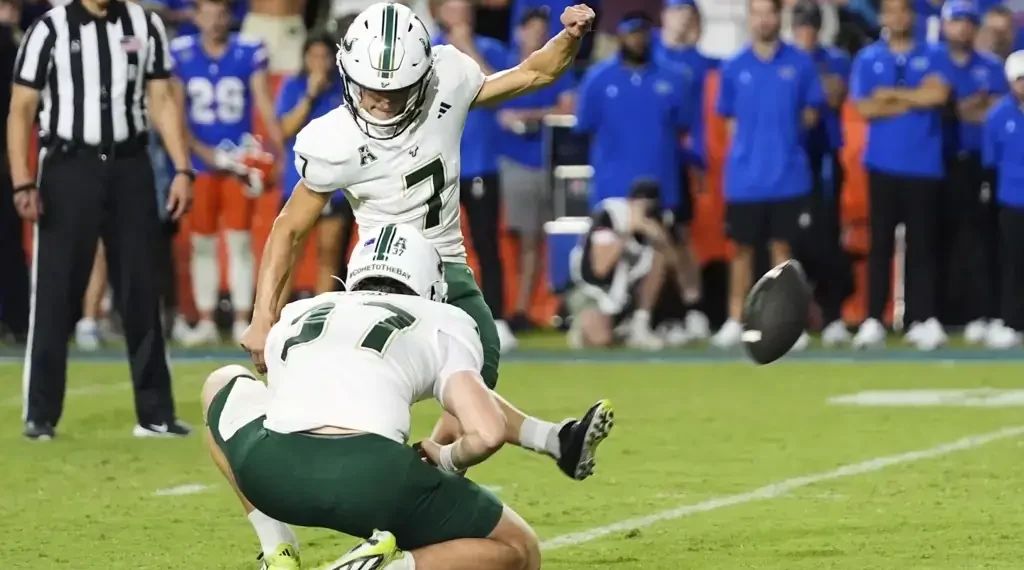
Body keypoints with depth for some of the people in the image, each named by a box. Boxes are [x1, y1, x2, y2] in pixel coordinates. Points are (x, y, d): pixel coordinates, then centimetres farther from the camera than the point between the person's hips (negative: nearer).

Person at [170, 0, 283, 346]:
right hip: (200, 160, 1)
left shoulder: (250, 52, -3)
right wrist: (201, 151, -11)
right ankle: (206, 322, 12)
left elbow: (264, 105, -4)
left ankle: (242, 322, 3)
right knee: (202, 243, 6)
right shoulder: (181, 54, -2)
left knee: (240, 240, -2)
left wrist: (279, 150, -15)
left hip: (240, 159, -1)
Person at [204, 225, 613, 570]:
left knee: (223, 384, 39)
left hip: (273, 471, 3)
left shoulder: (295, 315, 33)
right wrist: (447, 459, 28)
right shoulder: (440, 323, 22)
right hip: (369, 475, -3)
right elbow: (487, 434, 6)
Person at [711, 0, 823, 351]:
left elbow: (812, 113, 7)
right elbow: (729, 119, 12)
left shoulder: (800, 64, 1)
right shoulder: (734, 68, 4)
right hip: (745, 176, 1)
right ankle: (735, 323, 14)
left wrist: (798, 124, -8)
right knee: (743, 249, 7)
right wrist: (749, 143, 2)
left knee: (782, 247, 4)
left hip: (788, 174, -1)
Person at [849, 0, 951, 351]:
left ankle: (923, 320, 4)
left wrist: (891, 94, -6)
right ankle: (873, 321, 0)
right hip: (883, 164, 0)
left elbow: (939, 94, -13)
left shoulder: (933, 57, 6)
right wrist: (914, 101, -7)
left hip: (924, 165, 0)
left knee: (922, 243, 1)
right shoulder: (868, 59, 7)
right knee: (880, 242, 0)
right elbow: (864, 109, -5)